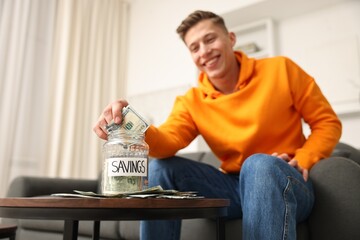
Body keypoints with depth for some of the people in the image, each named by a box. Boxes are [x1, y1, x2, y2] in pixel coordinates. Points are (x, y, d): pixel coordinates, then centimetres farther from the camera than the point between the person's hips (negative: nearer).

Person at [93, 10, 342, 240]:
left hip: (288, 184, -2)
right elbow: (168, 141, -17)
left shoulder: (280, 69, -5)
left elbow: (328, 122, 1)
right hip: (235, 186, 3)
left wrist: (301, 160, -15)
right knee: (161, 167, -13)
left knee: (259, 165, -36)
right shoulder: (191, 102, 1)